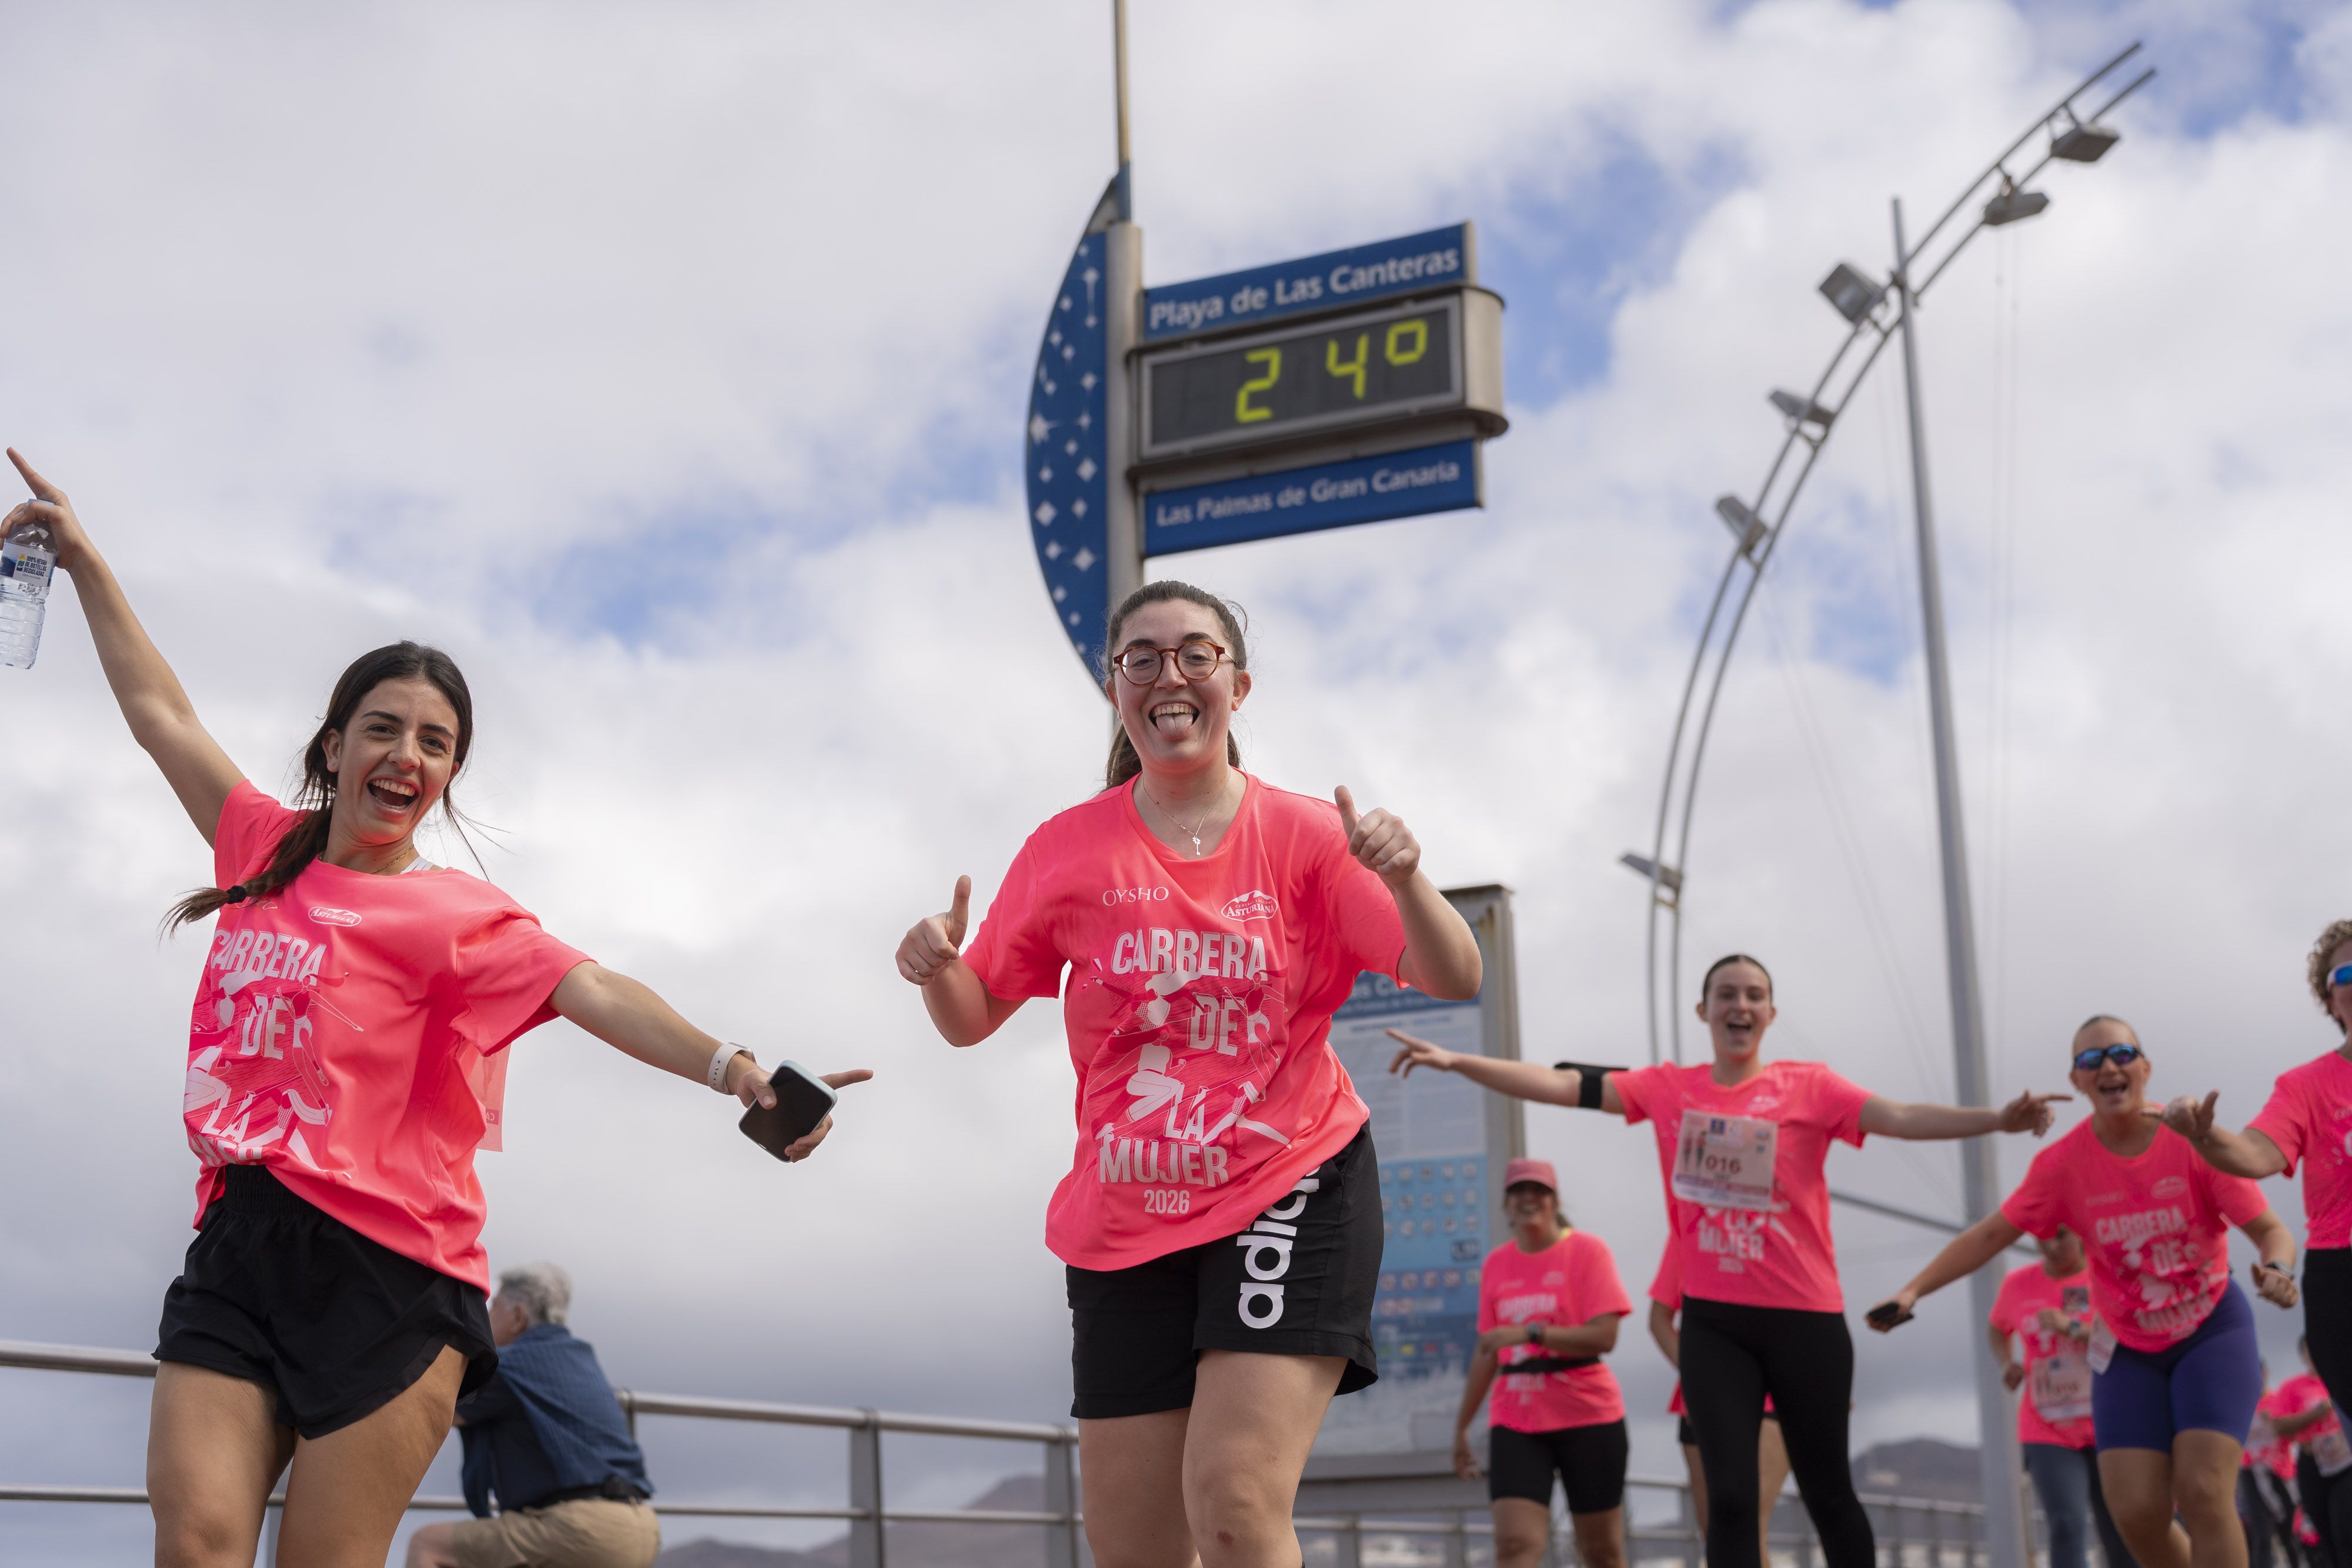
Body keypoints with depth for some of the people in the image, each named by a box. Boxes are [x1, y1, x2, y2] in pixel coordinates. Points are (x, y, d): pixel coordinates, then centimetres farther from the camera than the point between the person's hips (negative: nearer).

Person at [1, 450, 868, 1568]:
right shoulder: (266, 853, 14)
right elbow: (159, 711, 25)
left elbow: (592, 993, -15)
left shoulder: (458, 915, 0)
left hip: (384, 1274, -4)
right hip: (234, 1253, 4)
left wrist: (730, 1069, -32)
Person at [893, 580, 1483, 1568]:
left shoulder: (1303, 835, -2)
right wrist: (938, 969, -13)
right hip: (1125, 1222, 3)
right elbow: (972, 1019, 9)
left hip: (1292, 1191, -3)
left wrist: (1404, 881, -27)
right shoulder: (1067, 851, 3)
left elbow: (1454, 982, -8)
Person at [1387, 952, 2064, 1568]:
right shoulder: (1668, 1089, 4)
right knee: (1731, 1496, -2)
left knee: (1827, 1493, 10)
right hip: (1713, 1319, 1)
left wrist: (1996, 1119, -33)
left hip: (1805, 1316, -1)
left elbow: (1899, 1118, -17)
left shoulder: (1809, 1085, -4)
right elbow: (1564, 1084, -1)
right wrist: (1456, 1061, -9)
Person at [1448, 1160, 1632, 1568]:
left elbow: (1604, 1336, -15)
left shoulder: (1588, 1250, -4)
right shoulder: (1495, 1264, 10)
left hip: (1587, 1416, -3)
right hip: (1515, 1423, 3)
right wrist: (1462, 1426, 19)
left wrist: (1529, 1332, -24)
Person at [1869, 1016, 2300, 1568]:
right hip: (2129, 1347, 2)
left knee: (2203, 1494, -19)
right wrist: (1913, 1290, -16)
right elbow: (1990, 1235, -6)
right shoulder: (2063, 1163, -10)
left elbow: (2270, 1230, -13)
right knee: (2137, 1514, -8)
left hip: (2212, 1330, -2)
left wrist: (2279, 1269, -36)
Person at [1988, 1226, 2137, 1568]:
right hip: (2048, 1434, 0)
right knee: (2067, 1525, -20)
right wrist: (2006, 1363, 3)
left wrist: (2073, 1328, -25)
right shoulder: (2018, 1285, 3)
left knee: (2122, 1540, 5)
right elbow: (1996, 1328, 23)